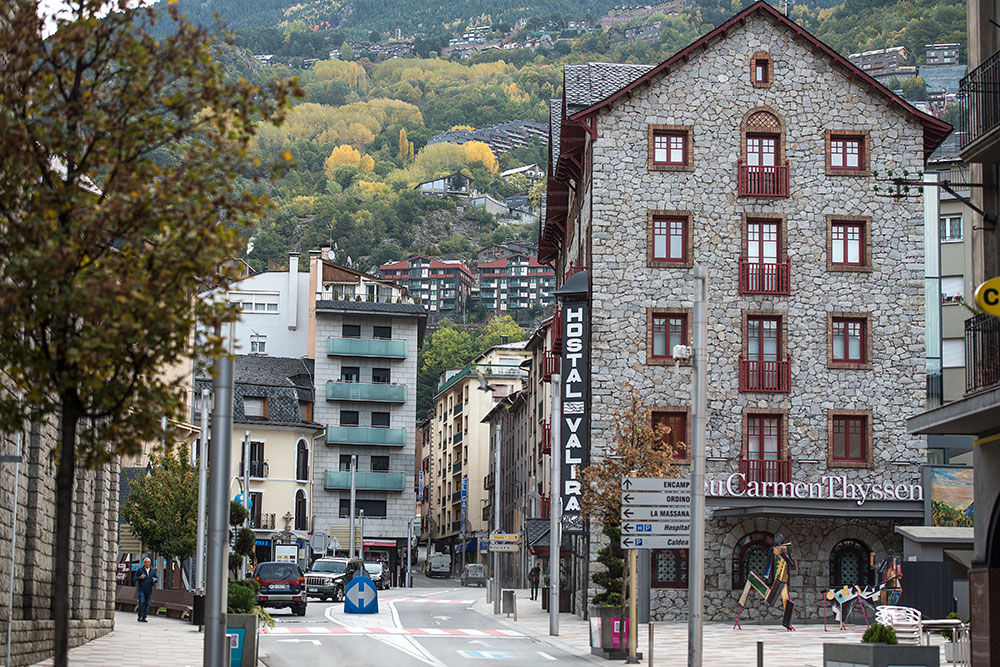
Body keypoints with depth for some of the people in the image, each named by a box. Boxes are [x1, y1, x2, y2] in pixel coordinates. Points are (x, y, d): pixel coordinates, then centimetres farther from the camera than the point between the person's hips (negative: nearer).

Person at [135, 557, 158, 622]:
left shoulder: (153, 570, 8)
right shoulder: (140, 570, 1)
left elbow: (157, 578, 13)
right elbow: (135, 578, 5)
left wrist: (155, 579, -11)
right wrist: (140, 577, -16)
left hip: (149, 590, 3)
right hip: (141, 589, -3)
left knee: (147, 604, 2)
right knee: (141, 602, -15)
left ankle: (144, 618, 7)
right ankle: (140, 617, -7)